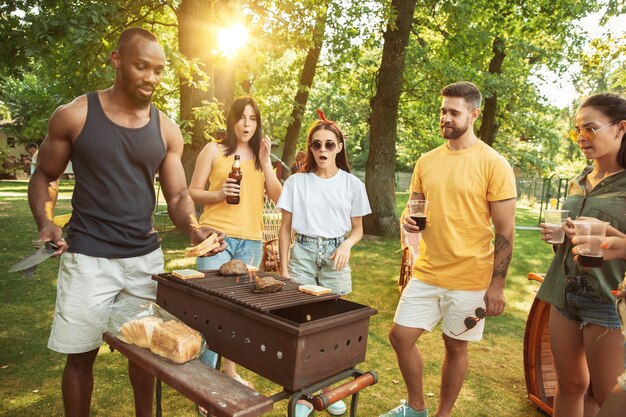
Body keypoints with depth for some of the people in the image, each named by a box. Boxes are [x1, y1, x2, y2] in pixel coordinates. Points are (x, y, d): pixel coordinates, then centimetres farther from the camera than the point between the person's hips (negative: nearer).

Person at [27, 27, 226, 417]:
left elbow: (178, 194, 3)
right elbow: (44, 176, 4)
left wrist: (194, 229, -17)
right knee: (80, 353, 7)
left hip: (146, 256, 3)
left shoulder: (166, 129, 2)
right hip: (88, 257, -2)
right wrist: (45, 222, -14)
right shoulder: (74, 115, -5)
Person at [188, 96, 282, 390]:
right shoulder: (214, 150, 4)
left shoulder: (260, 155, 14)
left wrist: (265, 161, -5)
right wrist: (218, 194, -15)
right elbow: (193, 192, 3)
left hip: (251, 241, 4)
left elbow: (278, 197, 4)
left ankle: (230, 369, 27)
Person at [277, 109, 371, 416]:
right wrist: (283, 269, -2)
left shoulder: (352, 184, 0)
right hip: (302, 253, 0)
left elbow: (357, 229, 7)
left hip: (335, 255, 1)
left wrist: (347, 245, -14)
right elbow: (285, 228, 2)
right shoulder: (296, 182, -1)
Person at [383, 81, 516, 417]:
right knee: (400, 336, 6)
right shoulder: (426, 162, 5)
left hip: (469, 279, -5)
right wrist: (409, 221, -6)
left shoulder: (494, 165, -10)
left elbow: (505, 232, -9)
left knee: (455, 347, 10)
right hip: (426, 273, 5)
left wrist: (497, 285, -12)